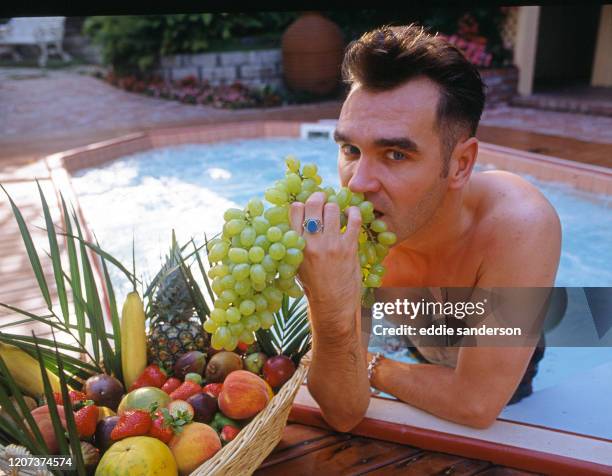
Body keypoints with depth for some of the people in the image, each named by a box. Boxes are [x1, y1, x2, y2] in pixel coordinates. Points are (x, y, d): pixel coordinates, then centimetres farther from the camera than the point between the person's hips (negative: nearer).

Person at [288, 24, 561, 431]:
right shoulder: (342, 231, -28)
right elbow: (343, 415, -28)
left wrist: (370, 367, -17)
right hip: (414, 362, 0)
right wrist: (333, 317, -47)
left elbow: (475, 404, -30)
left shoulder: (519, 225, -36)